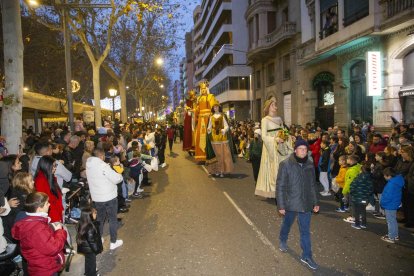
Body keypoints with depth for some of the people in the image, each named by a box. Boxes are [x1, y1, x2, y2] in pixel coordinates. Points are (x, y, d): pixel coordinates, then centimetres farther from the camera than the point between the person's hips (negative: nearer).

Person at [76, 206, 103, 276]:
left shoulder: (82, 224, -8)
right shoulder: (89, 228, -36)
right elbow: (91, 241, -28)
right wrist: (97, 249, -15)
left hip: (85, 247, 9)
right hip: (90, 249, -9)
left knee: (88, 261, 29)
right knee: (91, 262, 12)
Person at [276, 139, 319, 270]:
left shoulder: (310, 164, -3)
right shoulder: (285, 164, -17)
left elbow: (312, 185, 8)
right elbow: (280, 186, -14)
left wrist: (315, 202, 9)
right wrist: (281, 205, -12)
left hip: (306, 203, 3)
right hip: (290, 203, -2)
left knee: (305, 231, 8)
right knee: (287, 224, 21)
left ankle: (306, 256, 23)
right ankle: (282, 240, 50)